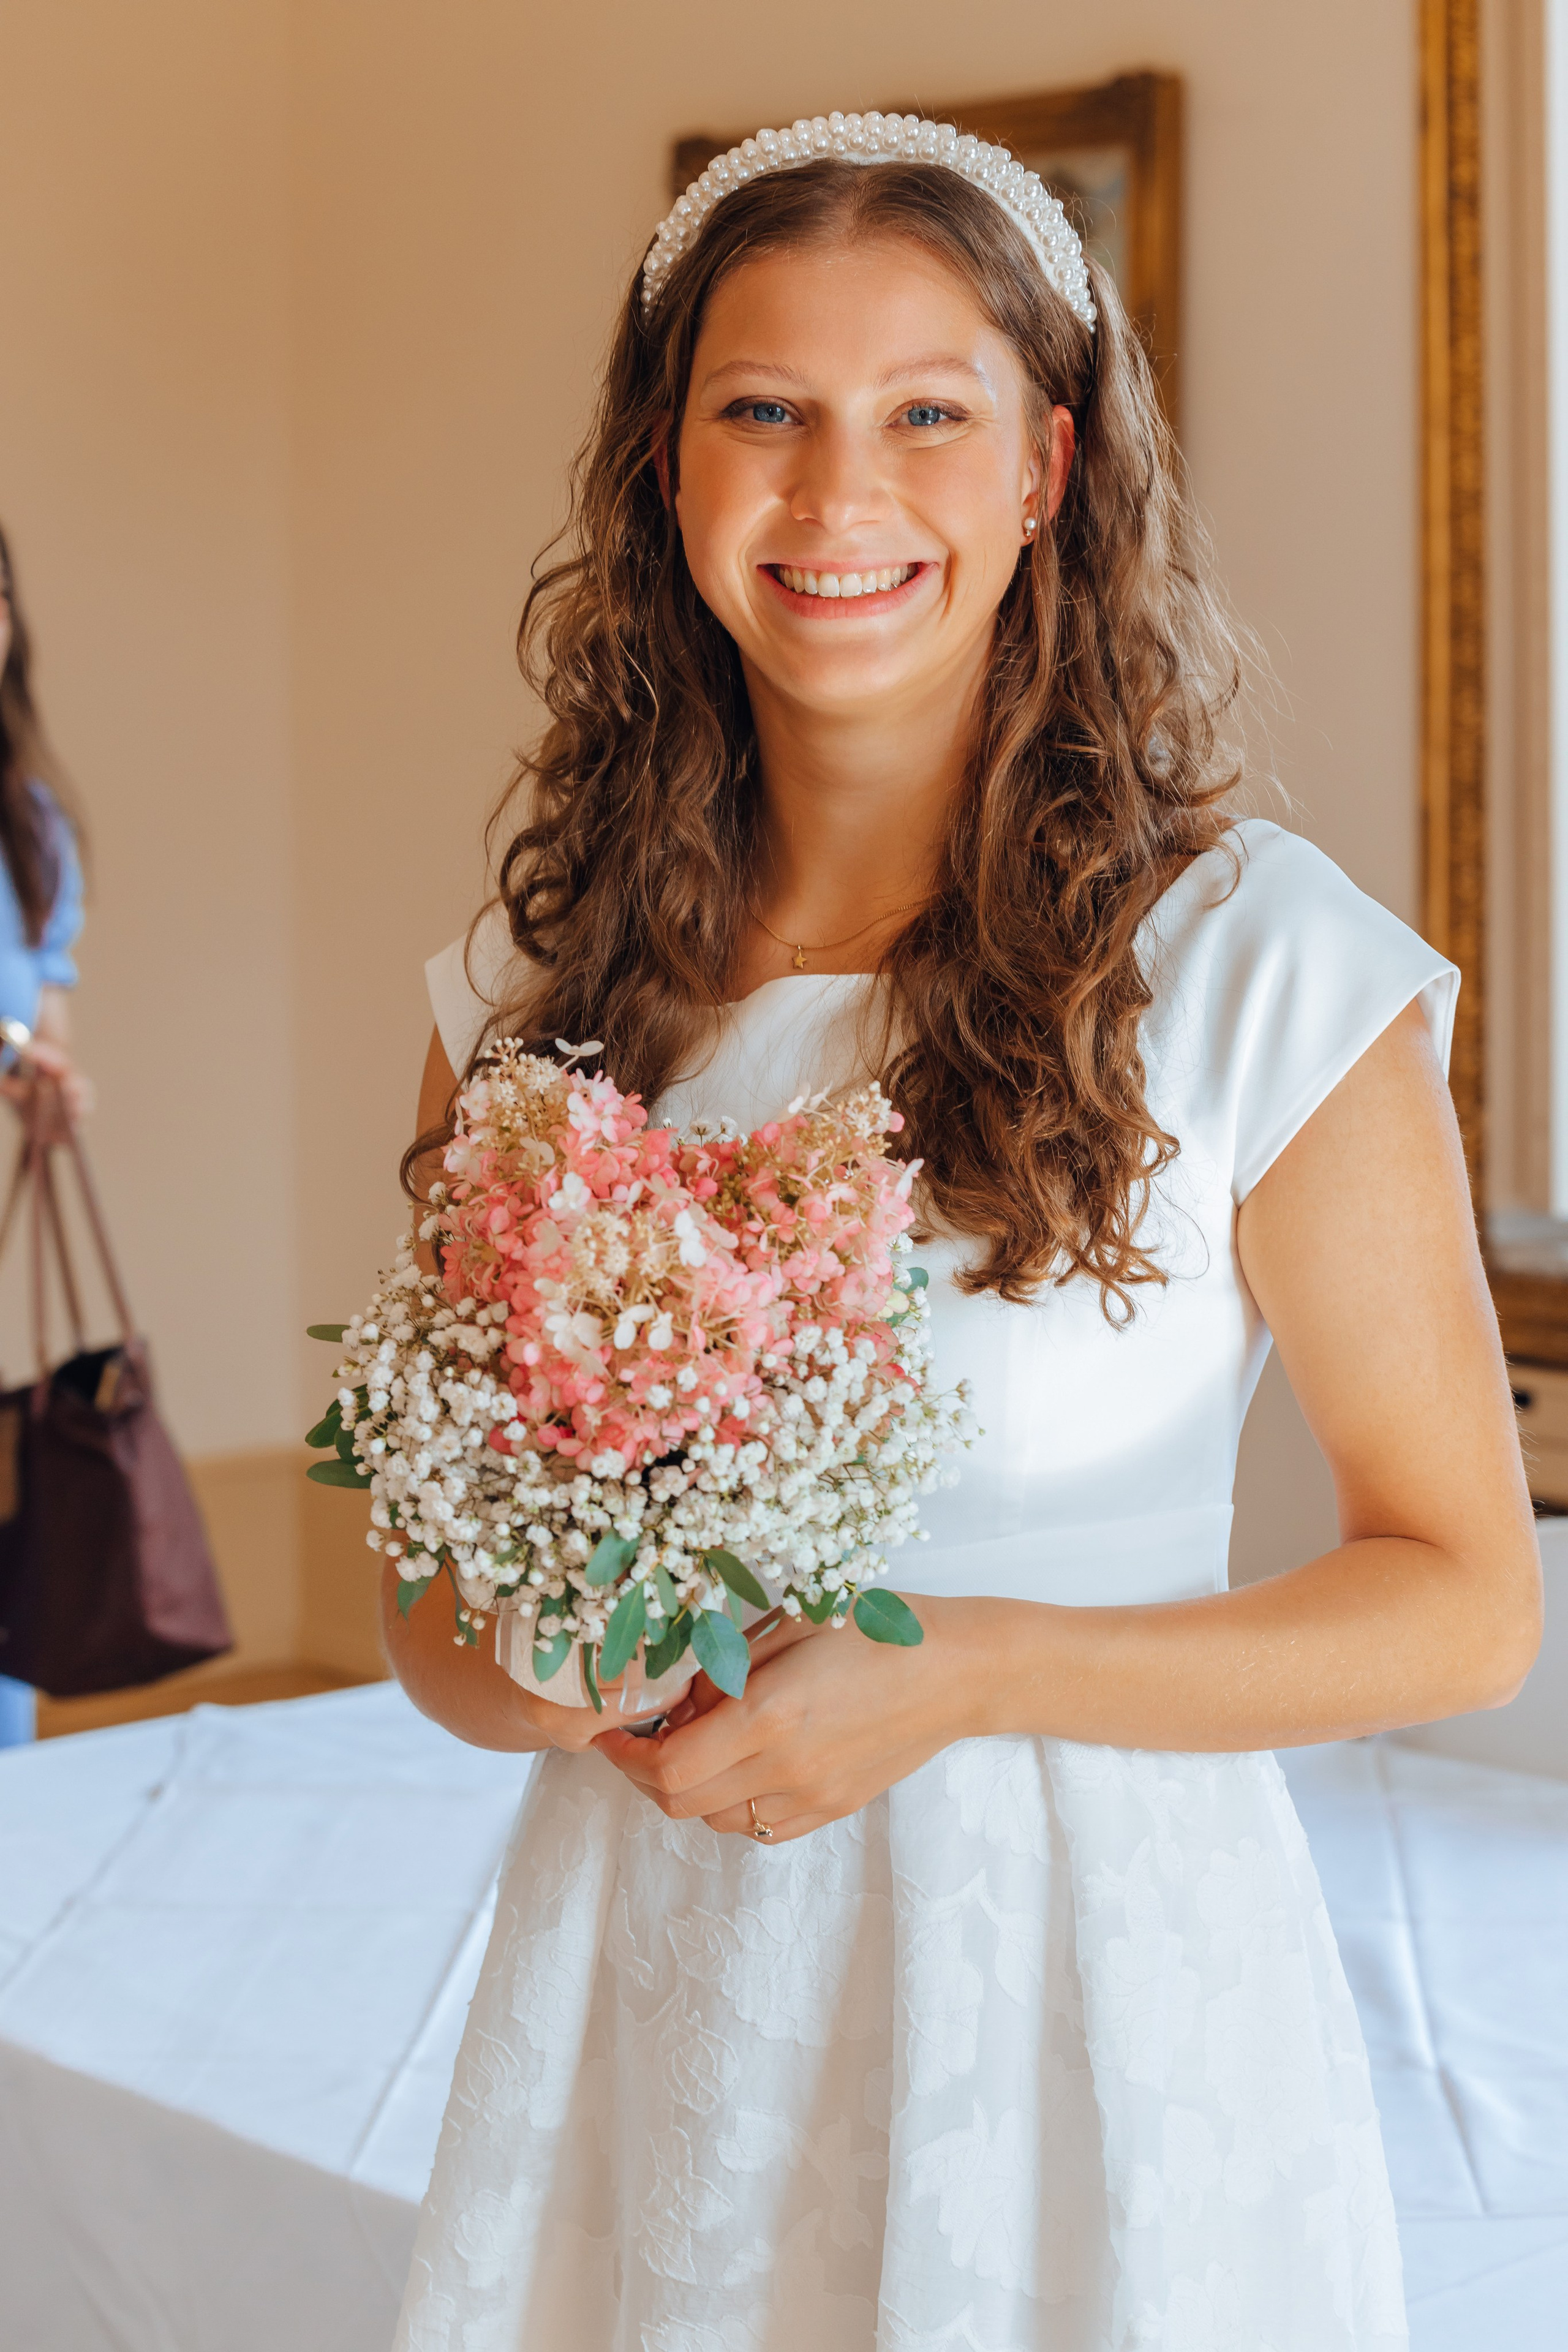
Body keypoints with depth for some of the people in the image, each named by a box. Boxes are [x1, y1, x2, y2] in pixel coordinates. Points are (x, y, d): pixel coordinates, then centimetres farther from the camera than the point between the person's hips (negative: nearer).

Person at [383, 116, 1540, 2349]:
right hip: (649, 2003, 3)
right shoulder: (538, 988, -1)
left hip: (1095, 2004, -3)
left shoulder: (1262, 965, -13)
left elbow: (1467, 1600, -7)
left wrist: (965, 1673, -18)